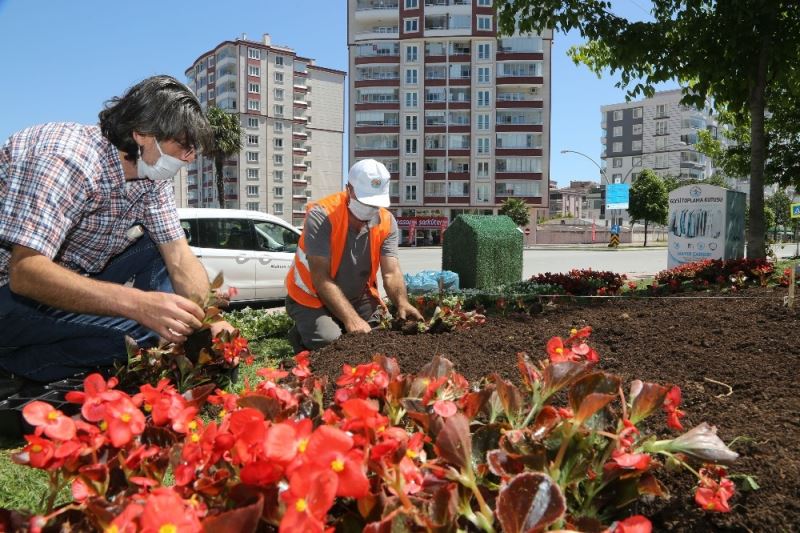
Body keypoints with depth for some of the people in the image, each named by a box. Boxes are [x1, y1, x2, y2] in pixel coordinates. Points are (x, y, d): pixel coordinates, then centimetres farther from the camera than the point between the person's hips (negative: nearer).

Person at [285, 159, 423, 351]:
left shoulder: (387, 222, -10)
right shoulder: (321, 216, -25)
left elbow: (391, 272, -18)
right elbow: (320, 277, -30)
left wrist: (402, 303, -39)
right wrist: (351, 319, -38)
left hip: (357, 299, 5)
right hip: (312, 299, -5)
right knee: (330, 344, -25)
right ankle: (301, 335, 9)